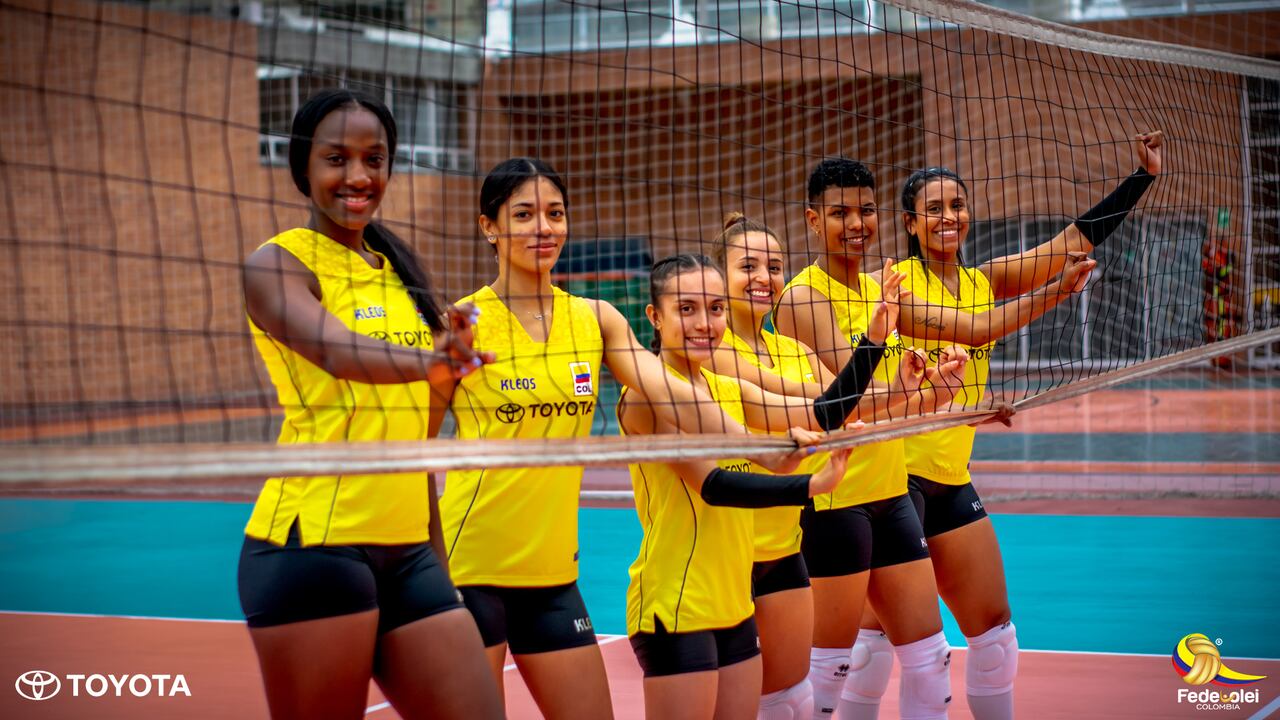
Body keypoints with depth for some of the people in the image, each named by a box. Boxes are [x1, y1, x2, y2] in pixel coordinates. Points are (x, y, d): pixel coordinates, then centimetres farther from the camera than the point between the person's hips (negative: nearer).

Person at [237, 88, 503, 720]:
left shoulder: (396, 271, 15)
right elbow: (337, 351, -26)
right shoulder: (279, 263, -5)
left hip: (408, 549, 7)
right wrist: (426, 362, -45)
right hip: (312, 544, -7)